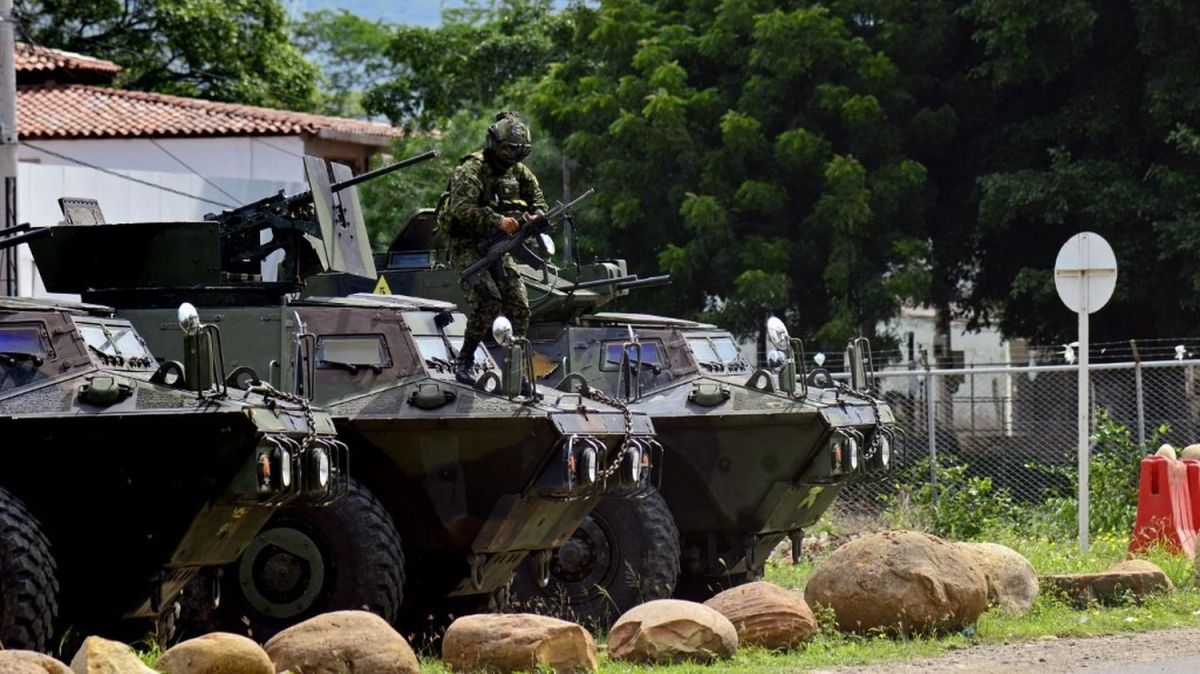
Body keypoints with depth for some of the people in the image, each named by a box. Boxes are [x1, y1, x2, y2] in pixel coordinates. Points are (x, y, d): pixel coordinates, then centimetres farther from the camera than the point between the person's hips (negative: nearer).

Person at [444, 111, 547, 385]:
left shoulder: (519, 172, 8)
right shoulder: (472, 170, -14)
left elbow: (538, 203, 17)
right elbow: (462, 209, -28)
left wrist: (532, 218, -8)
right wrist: (498, 221, -37)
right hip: (468, 247, -7)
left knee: (519, 307, -4)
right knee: (488, 301, -24)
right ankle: (464, 360, -10)